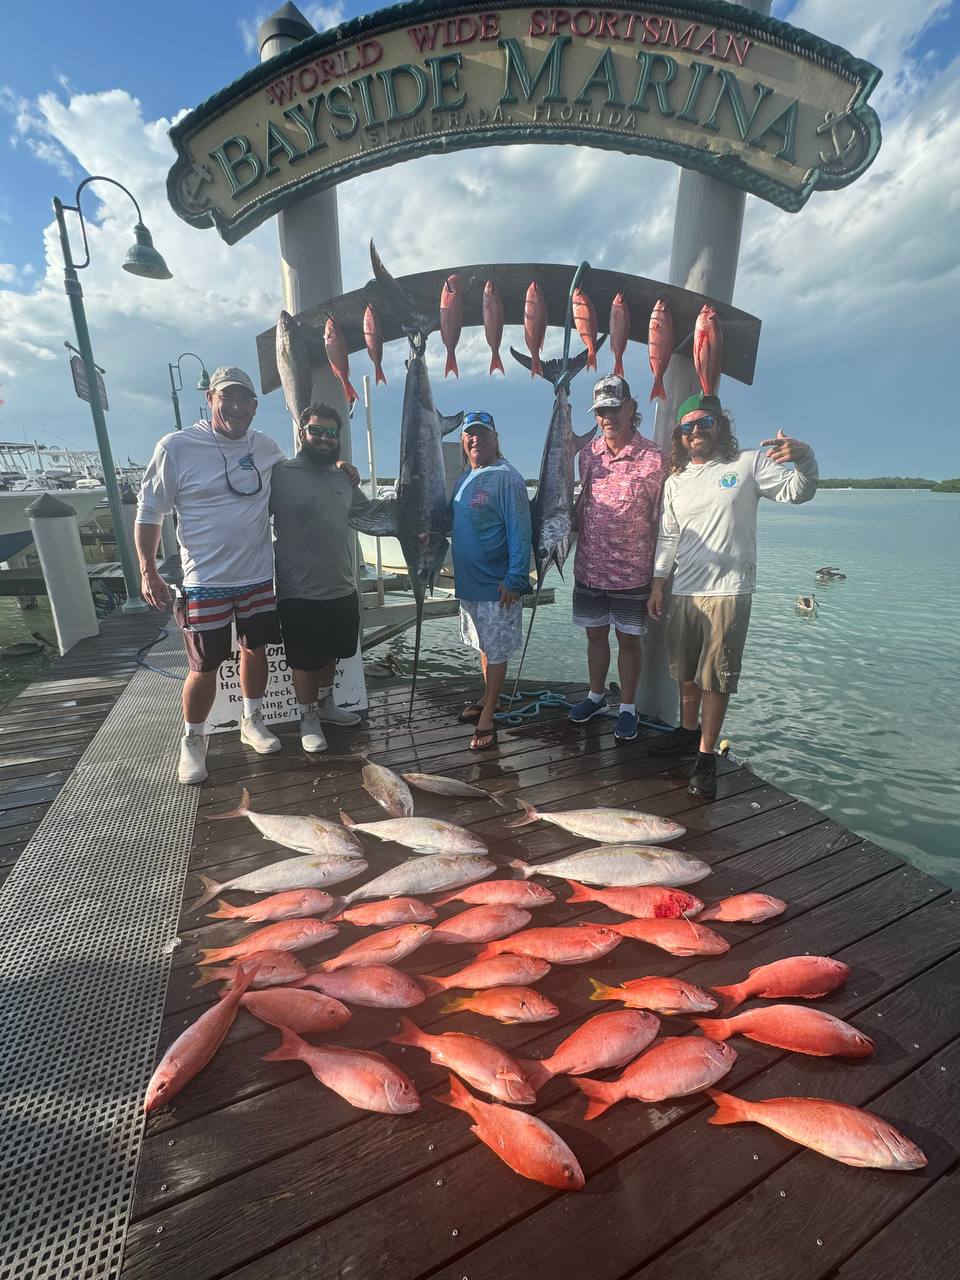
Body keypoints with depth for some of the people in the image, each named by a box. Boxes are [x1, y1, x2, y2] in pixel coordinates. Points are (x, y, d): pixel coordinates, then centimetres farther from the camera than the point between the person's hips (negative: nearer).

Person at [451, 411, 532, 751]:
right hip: (469, 581, 8)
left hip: (496, 585, -8)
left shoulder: (506, 478, -15)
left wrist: (515, 580, -23)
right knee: (485, 646, 20)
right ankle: (487, 700, 36)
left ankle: (486, 719, 12)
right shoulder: (465, 478, 11)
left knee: (496, 651, 2)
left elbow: (519, 532, -20)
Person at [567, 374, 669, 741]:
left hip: (632, 572, -4)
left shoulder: (653, 457, -9)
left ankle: (627, 708, 23)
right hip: (588, 567, 4)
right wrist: (571, 534, 10)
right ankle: (596, 696, 34)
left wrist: (658, 573, -6)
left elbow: (659, 519, -5)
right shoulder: (587, 453, 4)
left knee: (628, 639, 7)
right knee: (595, 634, 15)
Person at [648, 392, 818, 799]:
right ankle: (688, 731, 35)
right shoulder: (675, 481, 13)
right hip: (683, 592, 5)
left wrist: (804, 459, -27)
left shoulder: (749, 463, 1)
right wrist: (657, 584, 9)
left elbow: (796, 492, -6)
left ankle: (706, 757, 8)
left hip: (728, 591, -4)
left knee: (715, 678, -2)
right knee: (686, 671, 16)